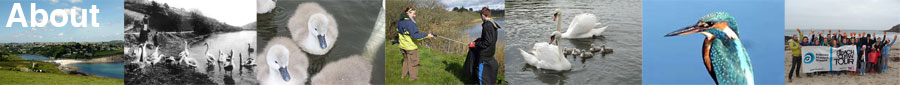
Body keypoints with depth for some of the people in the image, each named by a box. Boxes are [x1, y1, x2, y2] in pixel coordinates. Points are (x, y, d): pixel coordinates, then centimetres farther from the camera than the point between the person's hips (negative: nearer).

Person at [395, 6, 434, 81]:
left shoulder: (400, 21, 2)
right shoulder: (409, 22, -25)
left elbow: (399, 33, 14)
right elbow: (414, 35, -29)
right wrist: (426, 35, -28)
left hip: (403, 45, 8)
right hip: (410, 46, -8)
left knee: (406, 60, 26)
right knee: (413, 61, 8)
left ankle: (403, 74, 35)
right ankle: (413, 77, 17)